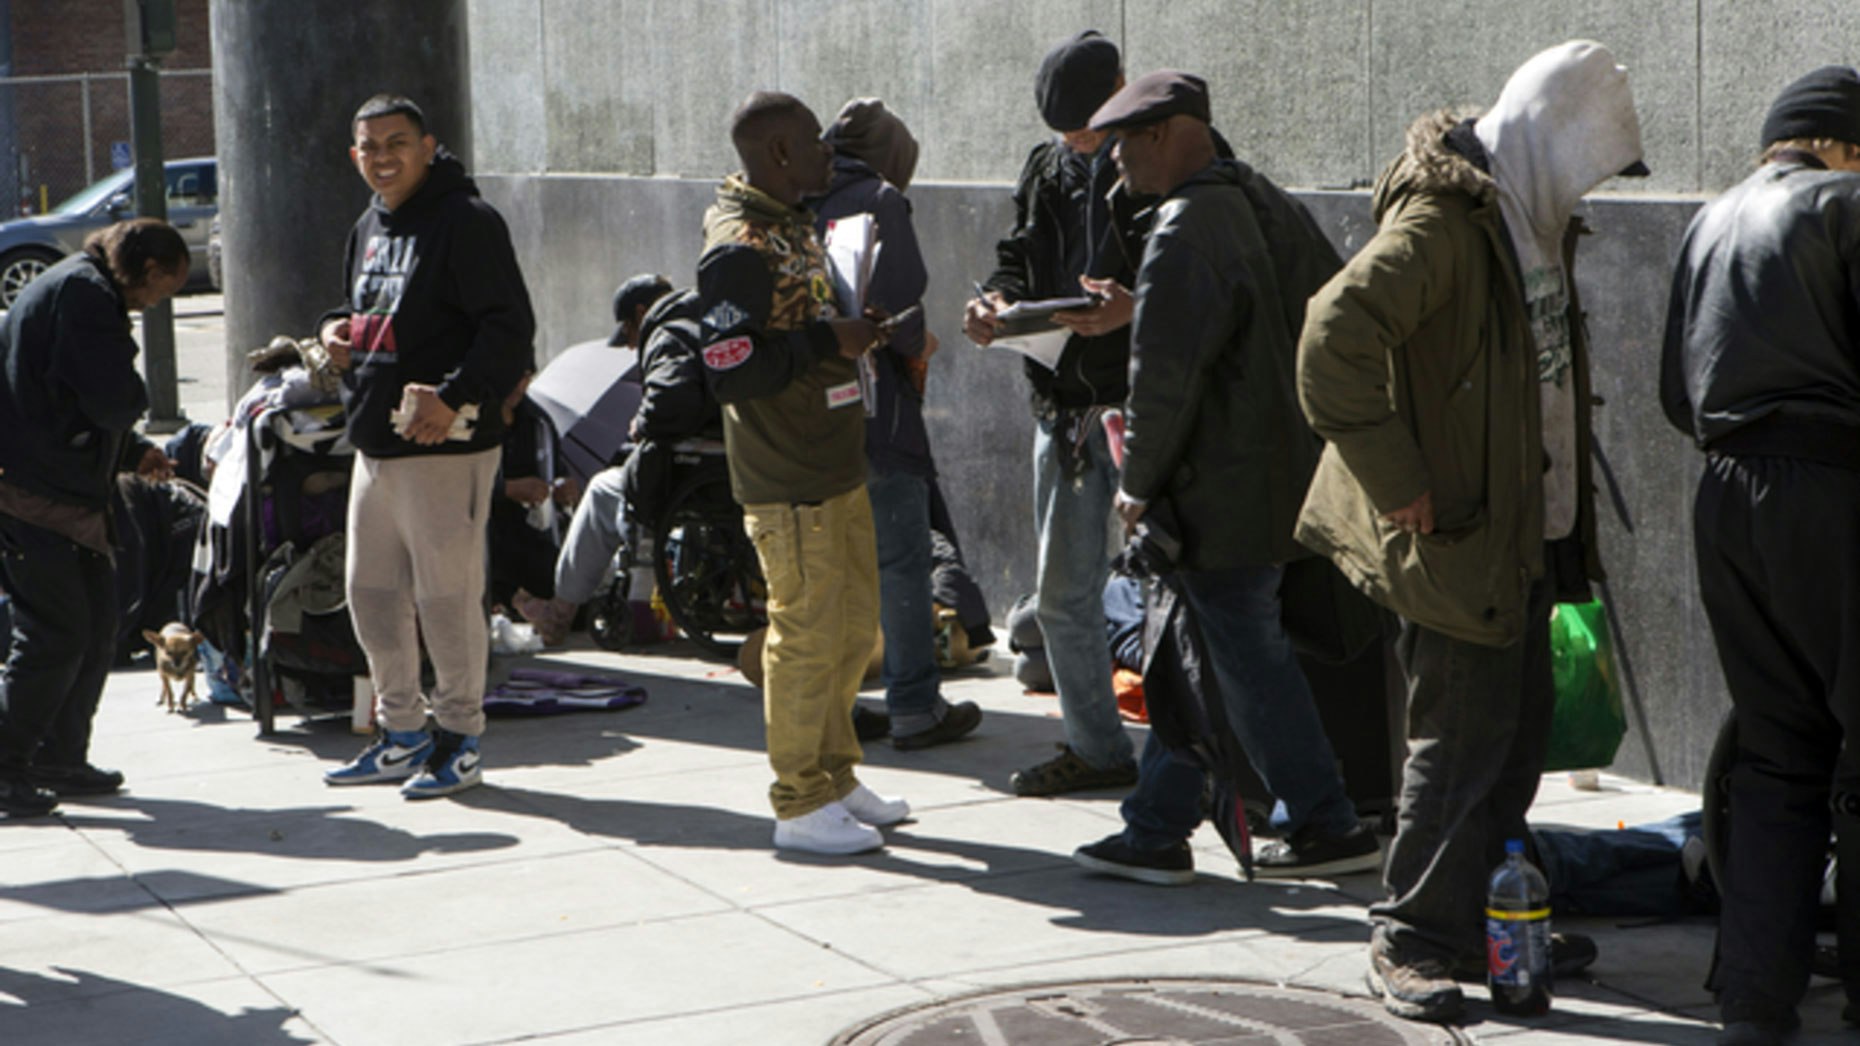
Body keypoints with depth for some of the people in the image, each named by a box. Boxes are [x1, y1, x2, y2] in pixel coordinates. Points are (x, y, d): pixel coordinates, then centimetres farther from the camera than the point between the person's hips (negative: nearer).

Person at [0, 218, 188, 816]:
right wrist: (137, 393, 0)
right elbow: (113, 401, -21)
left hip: (69, 494, 11)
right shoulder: (84, 292, -13)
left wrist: (135, 453, 17)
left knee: (97, 628, 13)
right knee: (57, 634, -10)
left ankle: (60, 759, 21)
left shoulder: (85, 290, 21)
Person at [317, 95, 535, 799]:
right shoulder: (369, 227, 16)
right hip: (374, 442, 9)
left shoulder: (466, 222, -11)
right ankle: (402, 733, 25)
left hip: (444, 444, -9)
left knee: (447, 593, -3)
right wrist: (337, 328, 8)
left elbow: (510, 326, -17)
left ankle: (459, 740, 9)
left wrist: (456, 397, -26)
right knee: (371, 590, 13)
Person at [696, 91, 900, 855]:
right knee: (806, 633, -3)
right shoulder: (738, 249, -18)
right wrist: (828, 342, -20)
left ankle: (835, 775, 29)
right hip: (787, 482, -10)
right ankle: (800, 804, 7)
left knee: (854, 624, 16)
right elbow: (729, 371, -25)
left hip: (836, 467, 10)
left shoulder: (794, 225, 13)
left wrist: (858, 334, 9)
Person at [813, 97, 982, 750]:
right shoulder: (879, 200, -8)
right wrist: (918, 349, 2)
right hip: (874, 408, -6)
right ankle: (914, 708, 2)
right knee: (901, 562, 0)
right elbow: (899, 303, -17)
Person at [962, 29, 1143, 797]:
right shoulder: (1045, 171, 12)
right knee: (1062, 591, 13)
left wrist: (1134, 307, -31)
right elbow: (1018, 259, 17)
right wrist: (998, 300, -5)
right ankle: (1096, 747, 26)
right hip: (1063, 402, 7)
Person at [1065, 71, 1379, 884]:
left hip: (1222, 494, -9)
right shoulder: (1265, 202, 10)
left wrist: (1138, 485, -8)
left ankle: (1329, 828, 10)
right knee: (1191, 656, 14)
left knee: (1250, 662, 1)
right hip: (1282, 472, 9)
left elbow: (1164, 376, -20)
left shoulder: (1183, 235, -19)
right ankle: (1155, 831, 19)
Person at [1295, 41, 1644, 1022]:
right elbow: (1334, 336, -28)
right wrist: (1395, 481, -23)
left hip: (1528, 531, 9)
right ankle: (1411, 940, 6)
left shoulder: (1533, 222, 14)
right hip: (1460, 533, -9)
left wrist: (1569, 519, 18)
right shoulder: (1440, 223, -17)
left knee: (1519, 731, 14)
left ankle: (1482, 923, 25)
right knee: (1462, 737, -5)